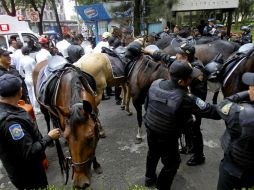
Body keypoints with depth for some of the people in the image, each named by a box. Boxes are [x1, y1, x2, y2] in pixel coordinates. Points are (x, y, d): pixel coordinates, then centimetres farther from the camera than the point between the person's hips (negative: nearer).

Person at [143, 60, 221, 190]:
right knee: (172, 163, 21)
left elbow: (146, 105, -1)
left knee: (153, 153, 32)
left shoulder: (155, 84, -15)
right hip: (167, 138, -6)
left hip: (150, 129, 6)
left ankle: (149, 178, 56)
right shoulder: (185, 98, -32)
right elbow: (213, 112, -24)